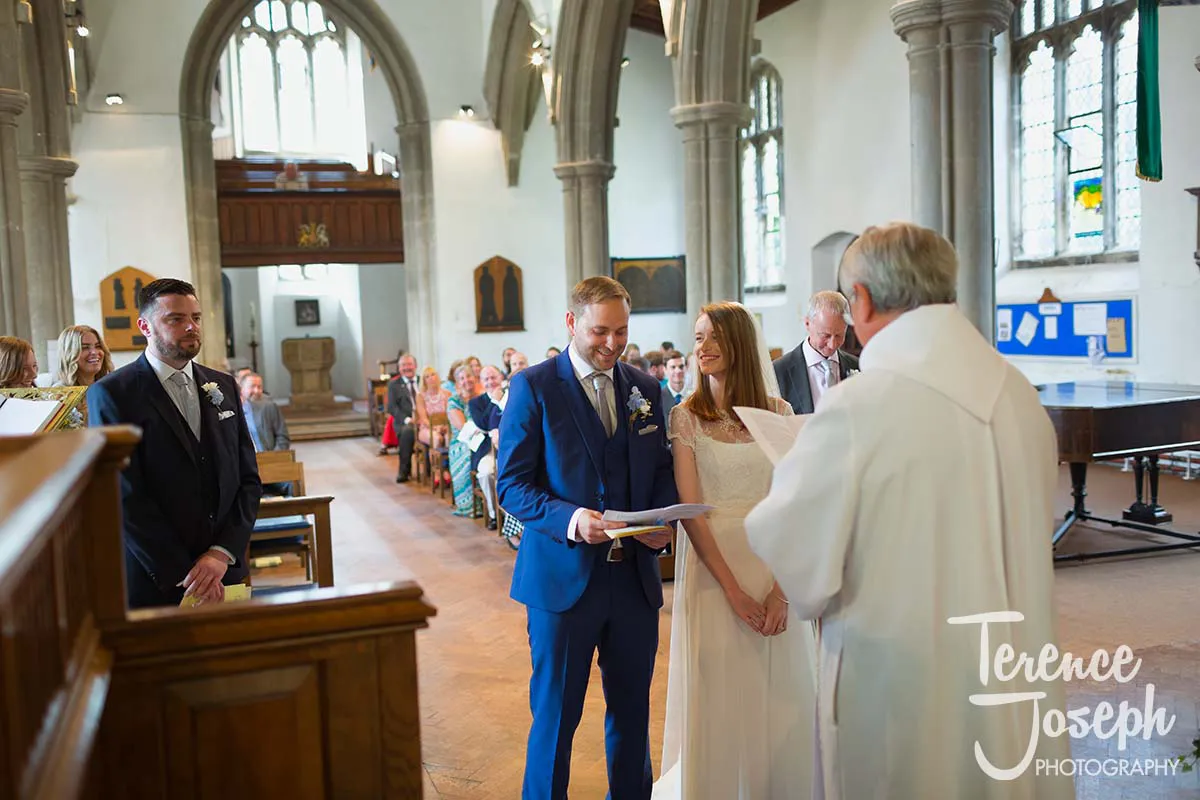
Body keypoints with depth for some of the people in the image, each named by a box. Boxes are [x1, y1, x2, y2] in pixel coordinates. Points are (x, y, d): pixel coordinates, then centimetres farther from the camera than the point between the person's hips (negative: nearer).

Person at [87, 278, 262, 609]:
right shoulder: (111, 395, -6)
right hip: (154, 583, -4)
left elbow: (248, 479, 6)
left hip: (226, 573, 4)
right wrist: (184, 574, -14)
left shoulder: (223, 386, 9)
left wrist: (223, 552, -8)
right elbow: (124, 499, -11)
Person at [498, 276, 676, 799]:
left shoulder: (644, 388, 8)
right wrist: (569, 518, -24)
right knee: (555, 714, 9)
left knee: (633, 711, 17)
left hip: (635, 576, 4)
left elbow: (662, 472, 12)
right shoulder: (532, 387, -6)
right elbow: (512, 485, -8)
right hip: (564, 577, -4)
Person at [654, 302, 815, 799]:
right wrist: (733, 588, -14)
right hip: (712, 564, -1)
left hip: (774, 566, 2)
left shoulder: (778, 412, 3)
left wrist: (781, 589, -12)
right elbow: (689, 509, -6)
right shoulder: (686, 417, -1)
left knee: (780, 699, 9)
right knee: (718, 701, 5)